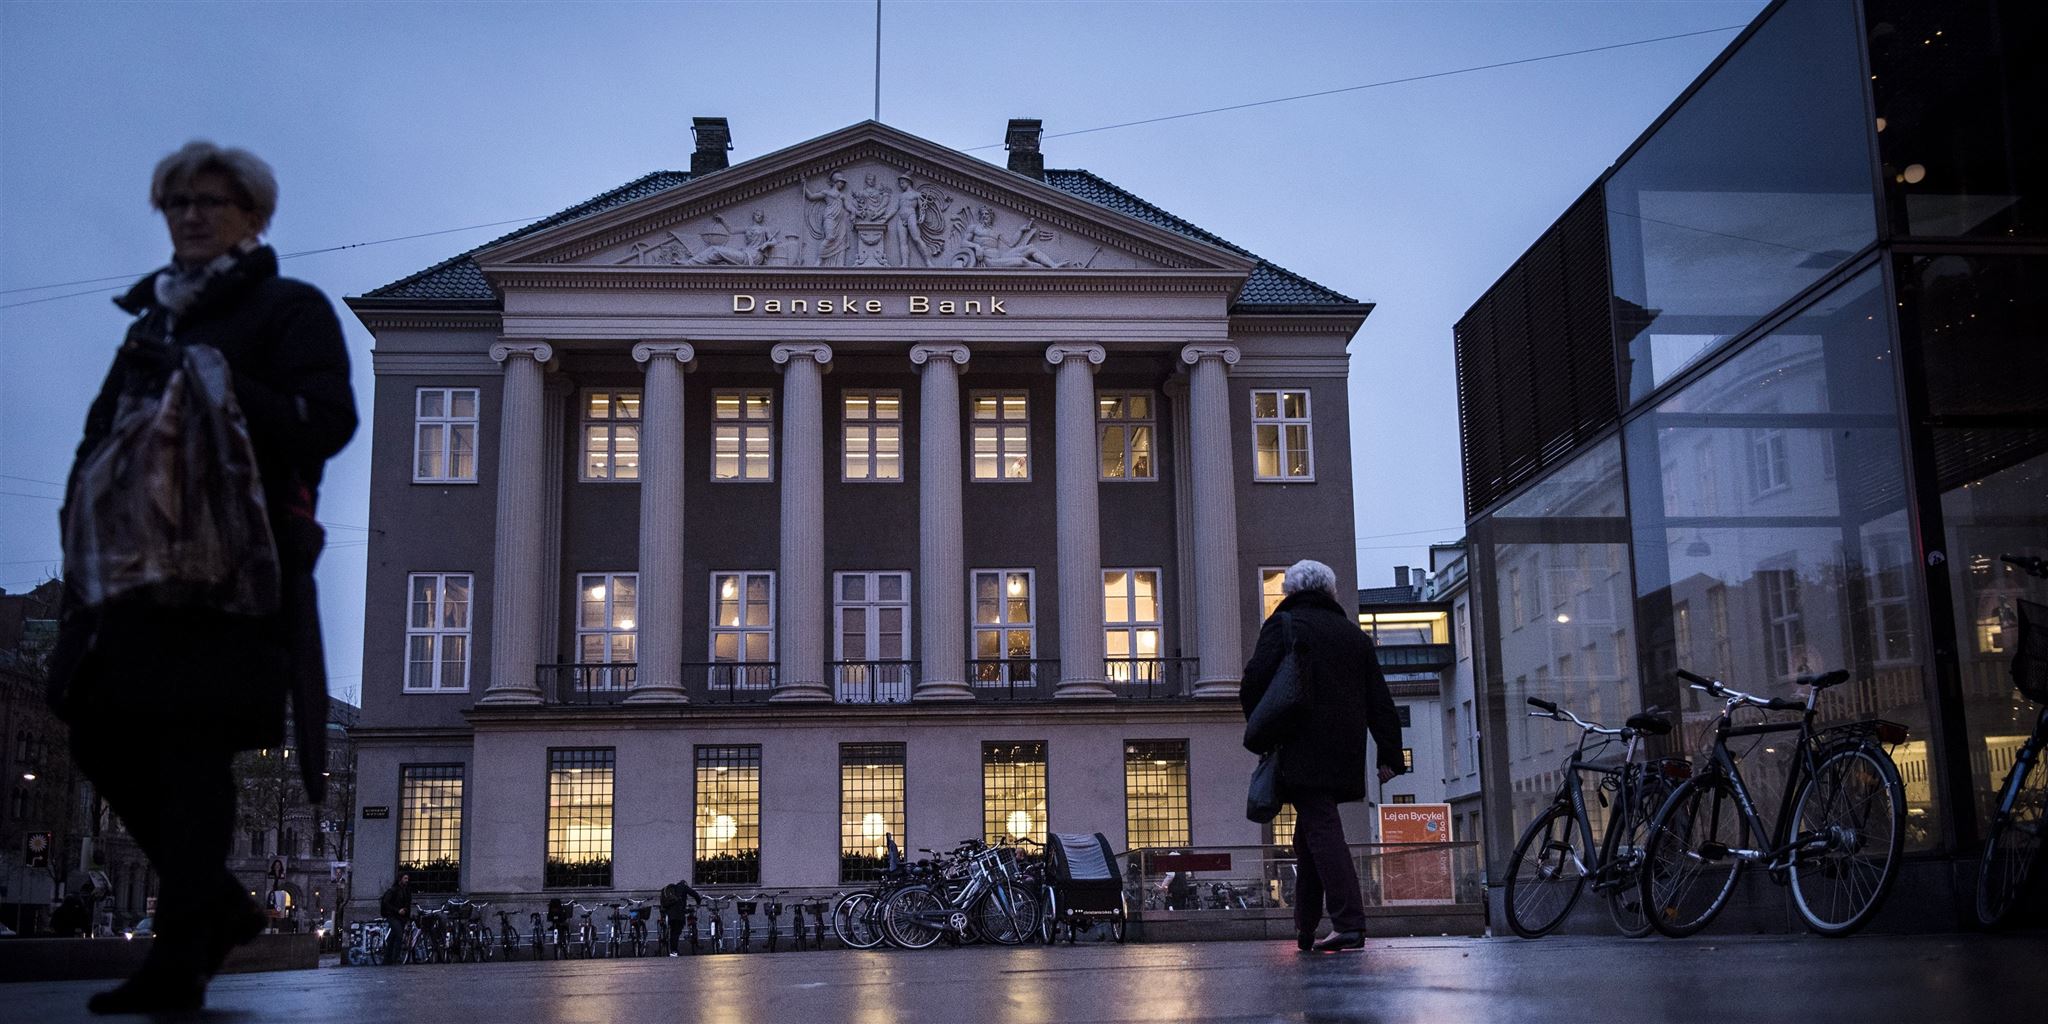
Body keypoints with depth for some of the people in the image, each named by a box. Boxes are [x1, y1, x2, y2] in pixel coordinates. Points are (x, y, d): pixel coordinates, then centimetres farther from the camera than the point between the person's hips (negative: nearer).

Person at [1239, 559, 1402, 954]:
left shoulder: (1283, 624, 0)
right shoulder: (1355, 634, 18)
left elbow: (1255, 681, -10)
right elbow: (1379, 701, 14)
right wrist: (1390, 755, 14)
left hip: (1303, 753, -6)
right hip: (1344, 754, 6)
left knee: (1322, 831, -9)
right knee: (1311, 833, 14)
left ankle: (1349, 924, -18)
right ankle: (1306, 926, 16)